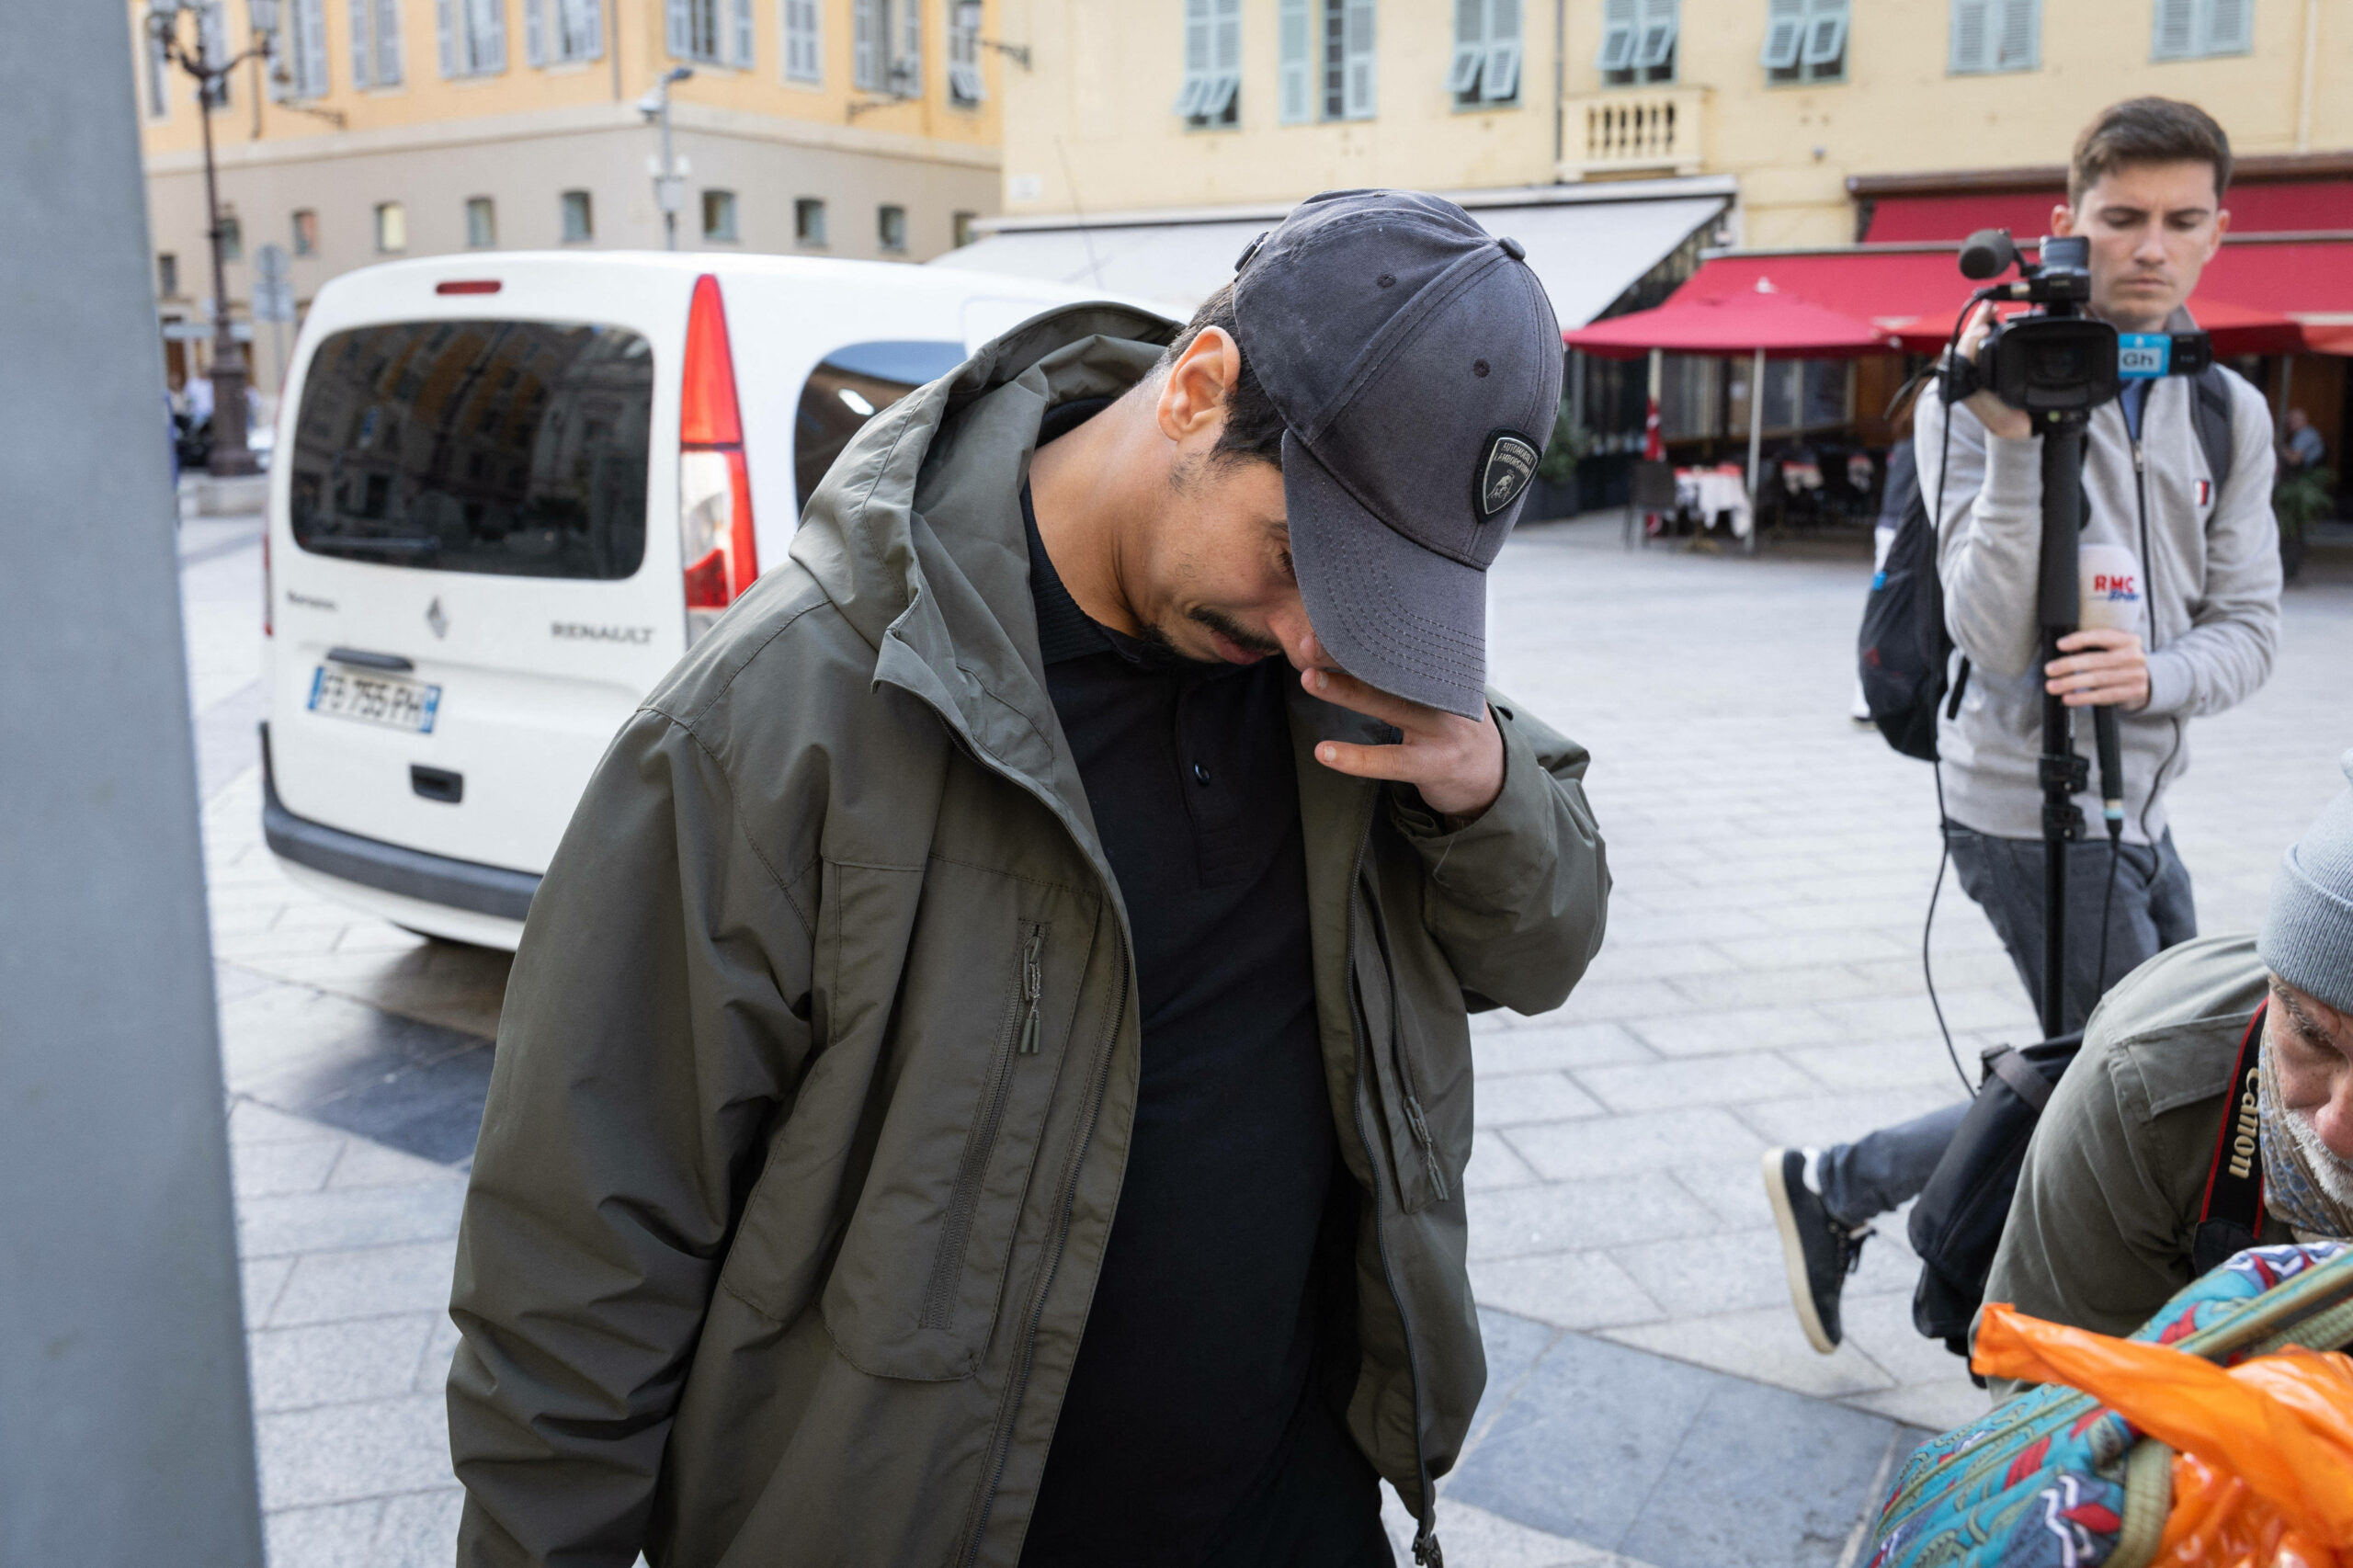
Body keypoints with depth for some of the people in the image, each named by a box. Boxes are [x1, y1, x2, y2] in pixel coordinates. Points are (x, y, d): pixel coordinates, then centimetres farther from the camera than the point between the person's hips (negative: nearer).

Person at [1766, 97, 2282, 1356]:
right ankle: (1831, 1190, 13)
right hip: (2031, 803, -8)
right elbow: (1997, 641, -21)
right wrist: (2013, 444, -30)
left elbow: (2249, 632, 3)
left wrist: (2156, 673, -19)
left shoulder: (2230, 415, 7)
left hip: (2136, 804, 8)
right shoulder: (1981, 395, -13)